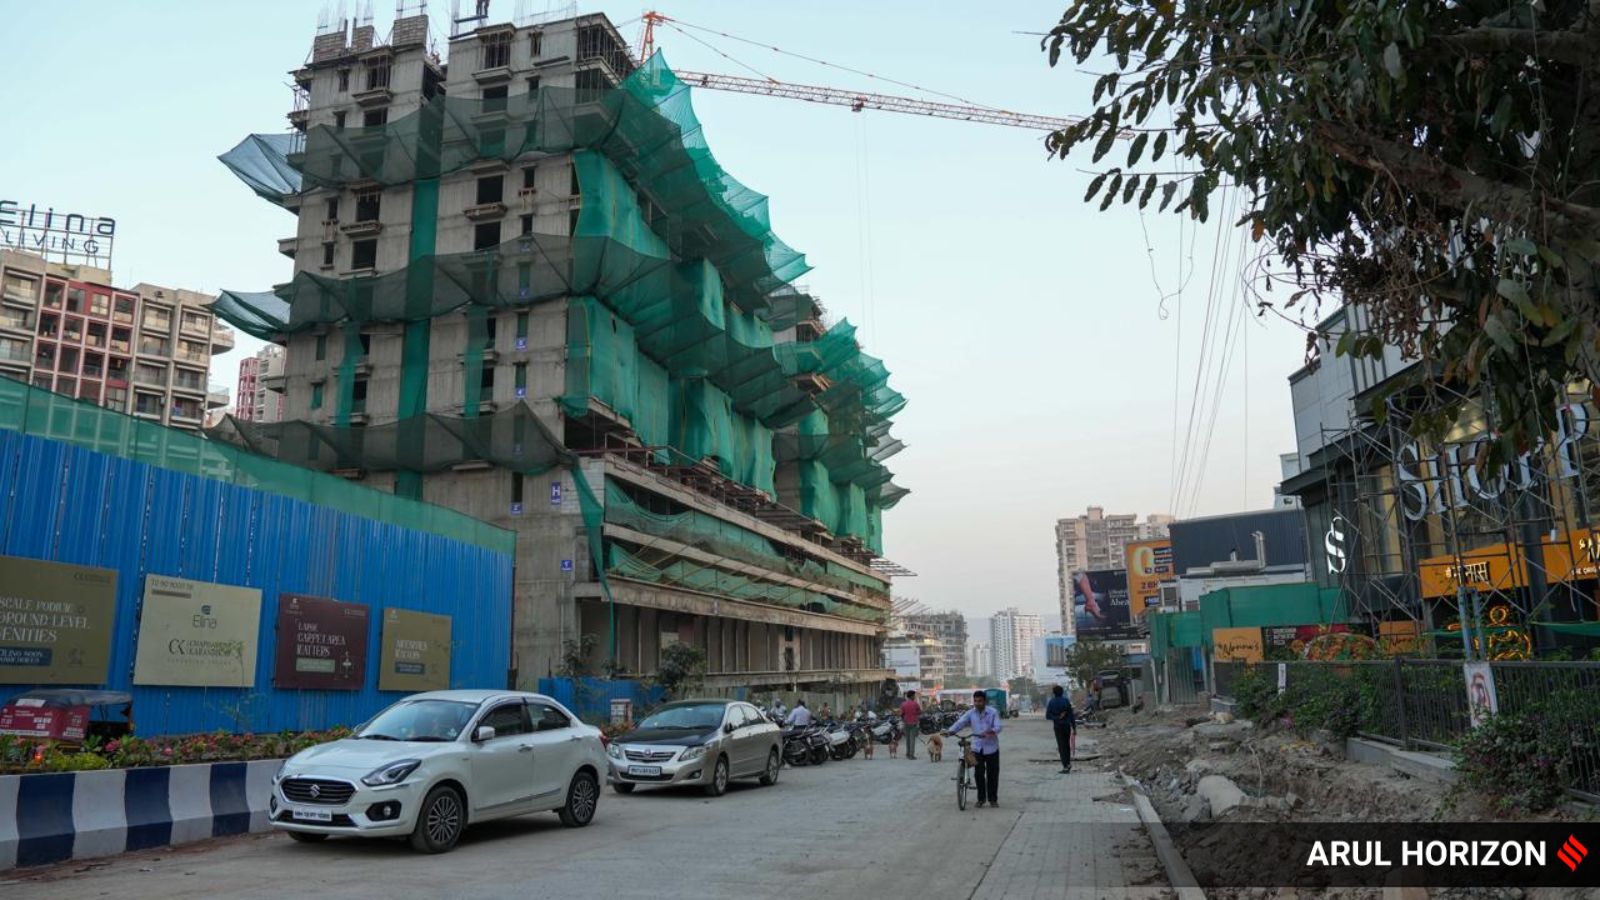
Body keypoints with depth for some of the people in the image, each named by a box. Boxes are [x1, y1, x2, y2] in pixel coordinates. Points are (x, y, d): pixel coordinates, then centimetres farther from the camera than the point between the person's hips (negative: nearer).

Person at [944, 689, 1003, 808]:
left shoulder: (993, 712, -9)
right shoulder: (970, 713, -2)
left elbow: (998, 727, -19)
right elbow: (960, 722, -15)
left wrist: (989, 731, -40)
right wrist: (950, 731, -33)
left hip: (991, 747, -2)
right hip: (977, 747, 2)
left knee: (992, 774, 5)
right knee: (979, 774, 4)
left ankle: (993, 799, 18)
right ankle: (981, 798, 16)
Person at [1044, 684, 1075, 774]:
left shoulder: (1051, 702, -4)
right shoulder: (1066, 701, -1)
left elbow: (1047, 716, -10)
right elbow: (1071, 714, -1)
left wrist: (1056, 717, -7)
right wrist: (1074, 725, 4)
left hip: (1058, 726, -2)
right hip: (1067, 725, 2)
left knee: (1061, 746, 0)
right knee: (1067, 744, 18)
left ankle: (1065, 766, -5)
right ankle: (1068, 763, 23)